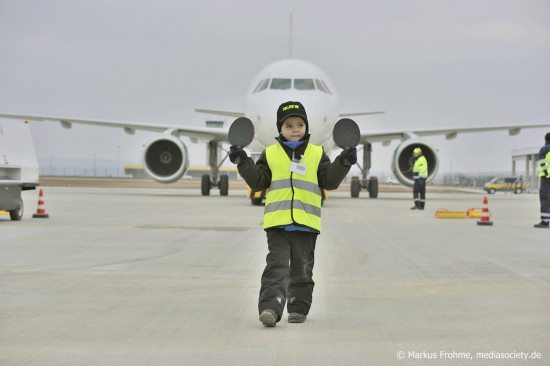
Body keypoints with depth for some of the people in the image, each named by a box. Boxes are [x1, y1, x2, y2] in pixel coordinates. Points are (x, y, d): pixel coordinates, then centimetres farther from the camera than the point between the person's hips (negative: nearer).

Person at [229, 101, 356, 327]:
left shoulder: (317, 154, 10)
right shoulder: (270, 154, 9)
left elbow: (329, 181, 4)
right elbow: (258, 182, 6)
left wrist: (343, 163, -9)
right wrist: (243, 163, -5)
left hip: (306, 222, 1)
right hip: (277, 221, -1)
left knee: (302, 268, 9)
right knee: (277, 265, -10)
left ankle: (299, 308, 20)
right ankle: (270, 308, -19)